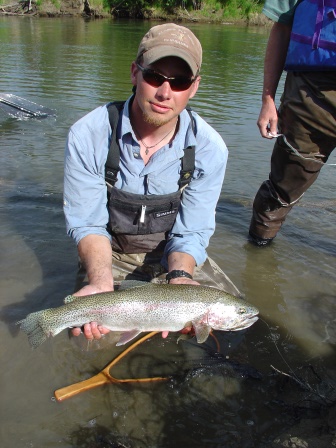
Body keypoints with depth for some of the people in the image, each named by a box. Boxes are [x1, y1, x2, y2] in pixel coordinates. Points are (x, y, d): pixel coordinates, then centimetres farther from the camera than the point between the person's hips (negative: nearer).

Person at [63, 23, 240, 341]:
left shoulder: (209, 148, -19)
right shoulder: (88, 136, -23)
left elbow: (191, 232, -15)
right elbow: (87, 224, -16)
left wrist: (179, 277, -37)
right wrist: (101, 281, -36)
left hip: (175, 255, 2)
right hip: (110, 254, -1)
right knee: (92, 339, -20)